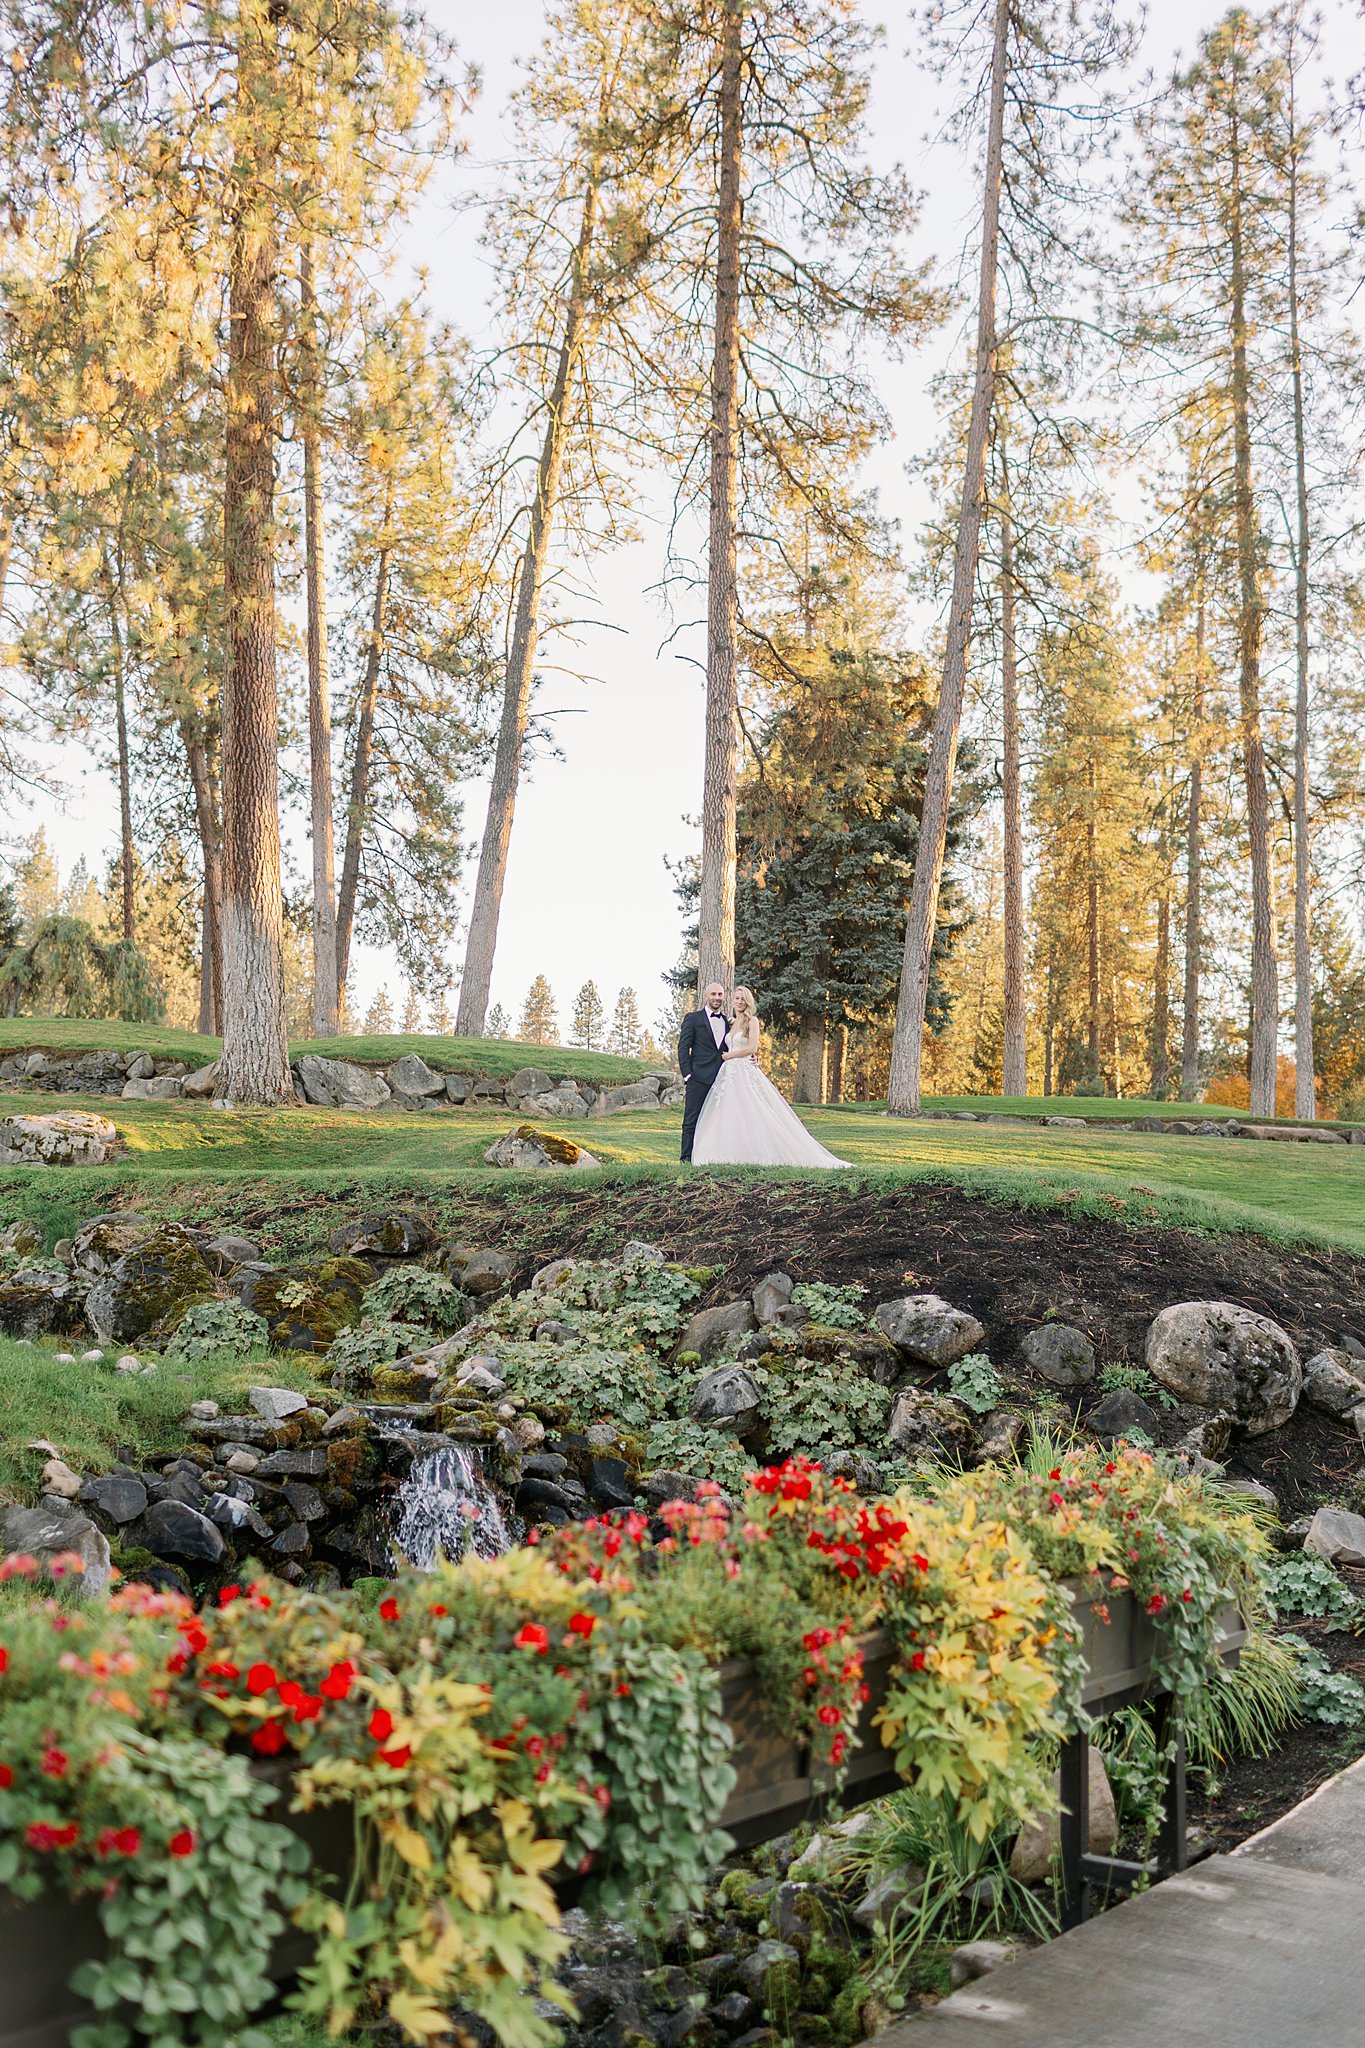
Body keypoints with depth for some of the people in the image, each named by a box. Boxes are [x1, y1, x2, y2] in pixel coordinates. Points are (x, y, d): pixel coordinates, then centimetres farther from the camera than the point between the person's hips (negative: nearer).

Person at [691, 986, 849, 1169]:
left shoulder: (752, 1020, -2)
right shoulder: (733, 1023, 19)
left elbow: (752, 1048, -12)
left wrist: (729, 1056, -3)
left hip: (746, 1073, -7)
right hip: (730, 1073, 7)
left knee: (750, 1116, -12)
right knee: (728, 1116, 0)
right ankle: (732, 1155, 1)